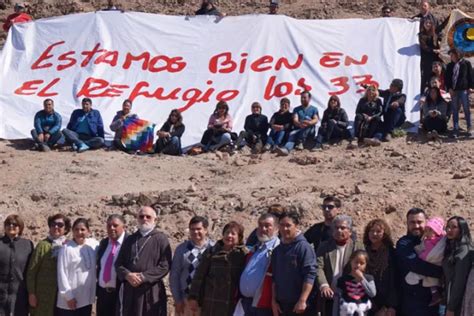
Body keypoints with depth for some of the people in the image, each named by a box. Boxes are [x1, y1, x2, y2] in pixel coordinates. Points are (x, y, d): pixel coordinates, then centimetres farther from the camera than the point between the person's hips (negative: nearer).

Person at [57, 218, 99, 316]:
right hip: (70, 299, -4)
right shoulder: (66, 248, -10)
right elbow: (62, 273, -10)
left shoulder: (93, 244, 1)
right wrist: (68, 296, -12)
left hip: (87, 298, 4)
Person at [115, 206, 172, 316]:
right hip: (129, 291, 4)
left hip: (152, 292, -4)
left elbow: (165, 265, -7)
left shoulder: (161, 239, 0)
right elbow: (118, 263, 11)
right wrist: (127, 275, -10)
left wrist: (144, 277, -15)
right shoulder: (130, 240, 15)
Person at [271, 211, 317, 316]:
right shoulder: (277, 250, 10)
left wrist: (302, 301, -21)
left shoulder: (304, 247, -10)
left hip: (300, 305, -7)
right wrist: (274, 300, 10)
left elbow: (310, 275, -17)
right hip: (282, 304, 7)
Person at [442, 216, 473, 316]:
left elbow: (460, 282, -19)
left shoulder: (463, 250, -14)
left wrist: (451, 308, -18)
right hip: (451, 301, 9)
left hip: (458, 304, -9)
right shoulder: (451, 248, 13)